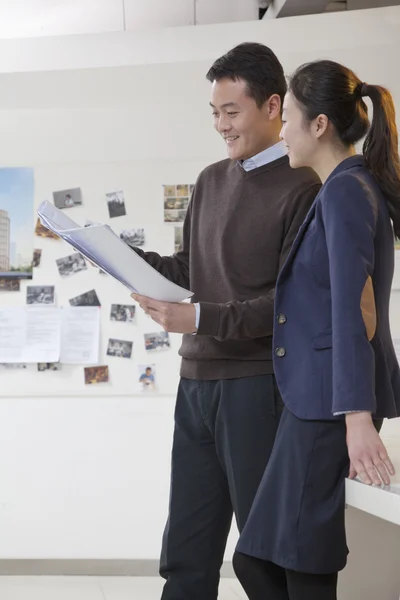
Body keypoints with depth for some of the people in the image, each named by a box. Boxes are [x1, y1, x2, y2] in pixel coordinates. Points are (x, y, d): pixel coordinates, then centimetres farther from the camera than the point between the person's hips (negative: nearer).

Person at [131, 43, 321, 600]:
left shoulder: (302, 188, -9)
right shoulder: (211, 180, 15)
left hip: (258, 386, -7)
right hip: (197, 381, 7)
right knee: (186, 553, 12)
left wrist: (201, 320, -20)